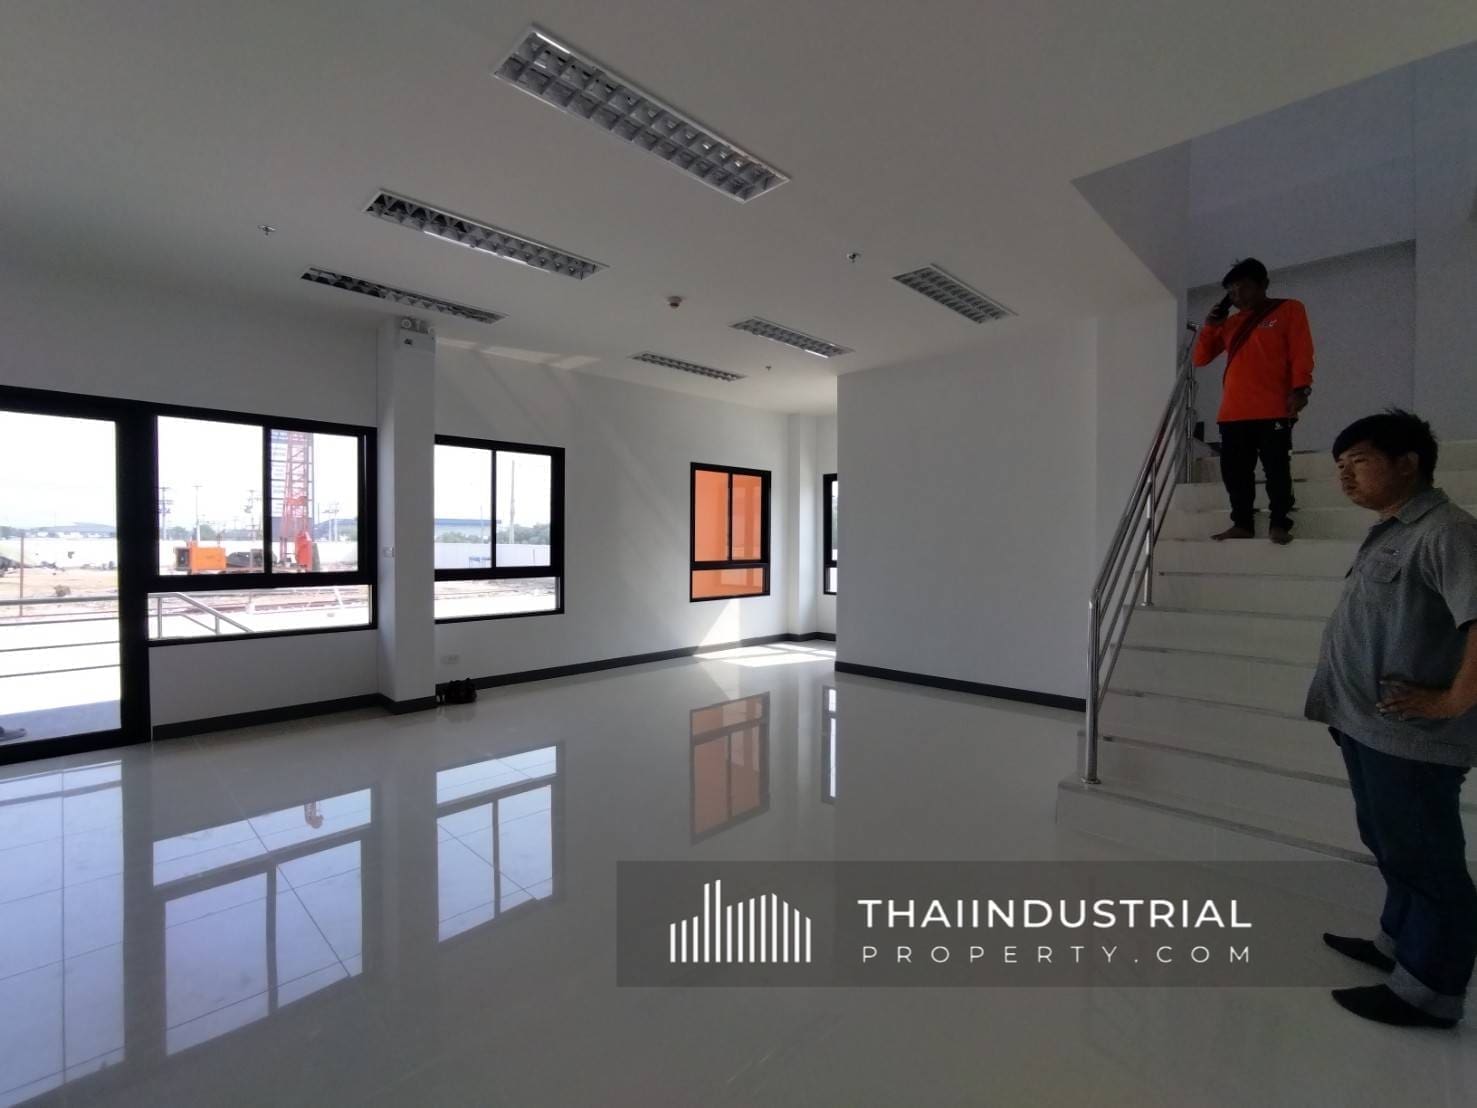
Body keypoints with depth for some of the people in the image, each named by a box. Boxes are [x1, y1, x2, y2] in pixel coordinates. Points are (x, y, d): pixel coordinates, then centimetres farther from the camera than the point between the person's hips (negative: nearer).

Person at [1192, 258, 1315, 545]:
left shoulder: (1289, 310, 9)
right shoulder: (1230, 323, 21)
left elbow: (1301, 354, 0)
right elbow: (1201, 358, 20)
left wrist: (1300, 389, -14)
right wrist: (1210, 325, 8)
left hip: (1274, 410, -4)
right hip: (1233, 412, 5)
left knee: (1276, 467, -6)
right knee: (1235, 470, 2)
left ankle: (1279, 525, -3)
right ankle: (1242, 524, 8)